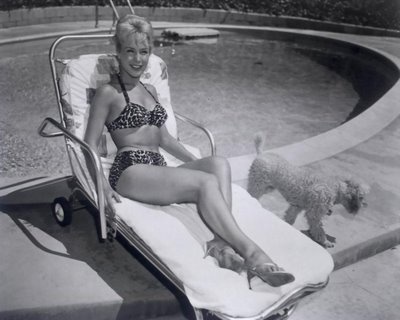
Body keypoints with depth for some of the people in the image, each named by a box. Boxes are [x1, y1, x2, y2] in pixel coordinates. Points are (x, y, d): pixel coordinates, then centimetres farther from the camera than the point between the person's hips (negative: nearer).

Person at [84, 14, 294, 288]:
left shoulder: (150, 90, 24)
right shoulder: (108, 93, 3)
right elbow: (90, 146, -2)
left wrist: (197, 162, 17)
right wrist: (103, 185, -18)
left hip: (159, 169, 6)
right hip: (130, 171, -6)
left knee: (219, 164, -23)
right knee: (206, 182, -29)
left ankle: (222, 240, -41)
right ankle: (251, 253, -35)